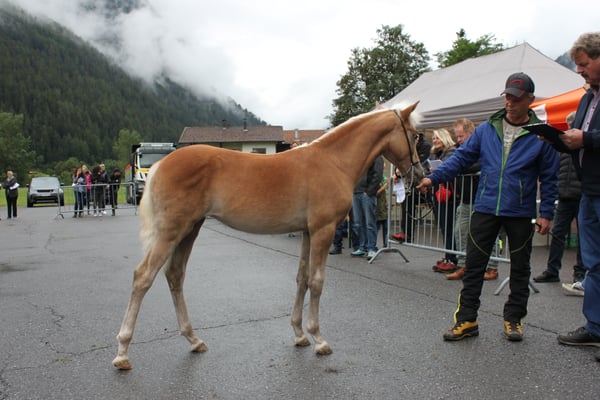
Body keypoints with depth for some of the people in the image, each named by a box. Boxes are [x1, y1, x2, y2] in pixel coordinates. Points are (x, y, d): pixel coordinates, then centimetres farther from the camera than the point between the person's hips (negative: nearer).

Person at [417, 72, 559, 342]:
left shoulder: (542, 135, -2)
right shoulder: (486, 129, 4)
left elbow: (549, 178, 1)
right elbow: (462, 157, 5)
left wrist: (546, 213, -3)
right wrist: (434, 177, -7)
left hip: (521, 214, -1)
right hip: (485, 209, 1)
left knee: (520, 268, 11)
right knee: (473, 265, 2)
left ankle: (513, 319, 27)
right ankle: (466, 320, 11)